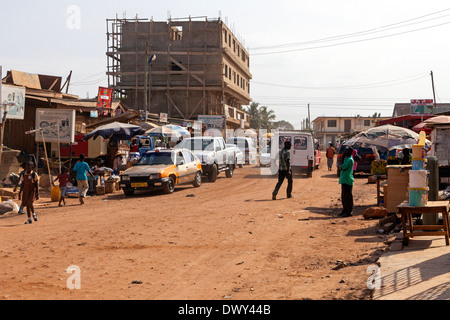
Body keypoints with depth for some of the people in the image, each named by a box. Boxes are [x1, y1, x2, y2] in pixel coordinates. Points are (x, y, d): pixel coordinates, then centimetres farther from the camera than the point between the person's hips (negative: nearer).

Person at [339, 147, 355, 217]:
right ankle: (344, 210, 21)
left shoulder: (350, 160, -14)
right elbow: (342, 168, 20)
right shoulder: (346, 158, 16)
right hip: (344, 180, 10)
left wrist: (342, 159, -10)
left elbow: (343, 168, -19)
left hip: (347, 180, -10)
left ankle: (349, 212, -2)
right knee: (343, 196, 14)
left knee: (348, 196, -6)